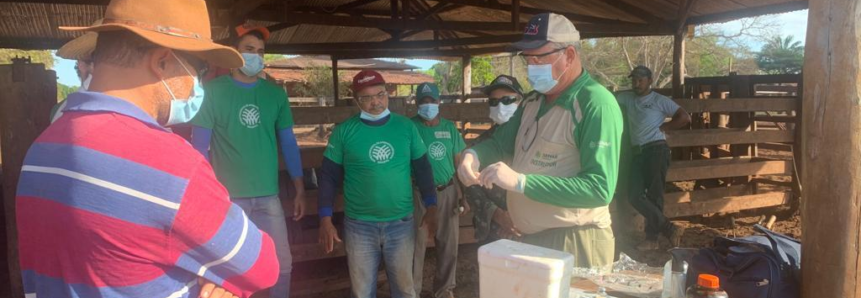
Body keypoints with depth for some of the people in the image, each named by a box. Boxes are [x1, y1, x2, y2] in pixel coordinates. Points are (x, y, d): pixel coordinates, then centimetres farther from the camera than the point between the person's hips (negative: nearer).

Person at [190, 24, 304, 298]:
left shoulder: (276, 94, 5)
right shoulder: (212, 91, -4)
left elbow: (288, 143, 9)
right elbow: (200, 146, -3)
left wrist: (300, 190, 7)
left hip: (269, 196, 3)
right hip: (227, 197, -3)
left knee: (282, 265, 10)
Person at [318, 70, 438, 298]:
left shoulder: (406, 127, 0)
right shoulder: (344, 131, -5)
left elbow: (422, 169, 7)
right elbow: (329, 176, -1)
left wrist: (431, 207, 1)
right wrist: (325, 219, -6)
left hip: (402, 223, 1)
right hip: (359, 225, -1)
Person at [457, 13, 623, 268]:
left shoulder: (596, 104, -19)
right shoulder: (533, 101, 8)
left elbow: (600, 188, -26)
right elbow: (500, 143, 16)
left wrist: (521, 182, -31)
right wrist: (473, 155, -8)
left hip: (575, 243, -8)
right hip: (530, 239, 8)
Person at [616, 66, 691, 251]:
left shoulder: (660, 100, 3)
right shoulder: (627, 98, 16)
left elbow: (685, 118, 0)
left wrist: (662, 127, -2)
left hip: (656, 150, -5)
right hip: (637, 152, 5)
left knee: (654, 194, -4)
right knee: (635, 195, -6)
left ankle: (652, 238, 4)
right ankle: (669, 228, 1)